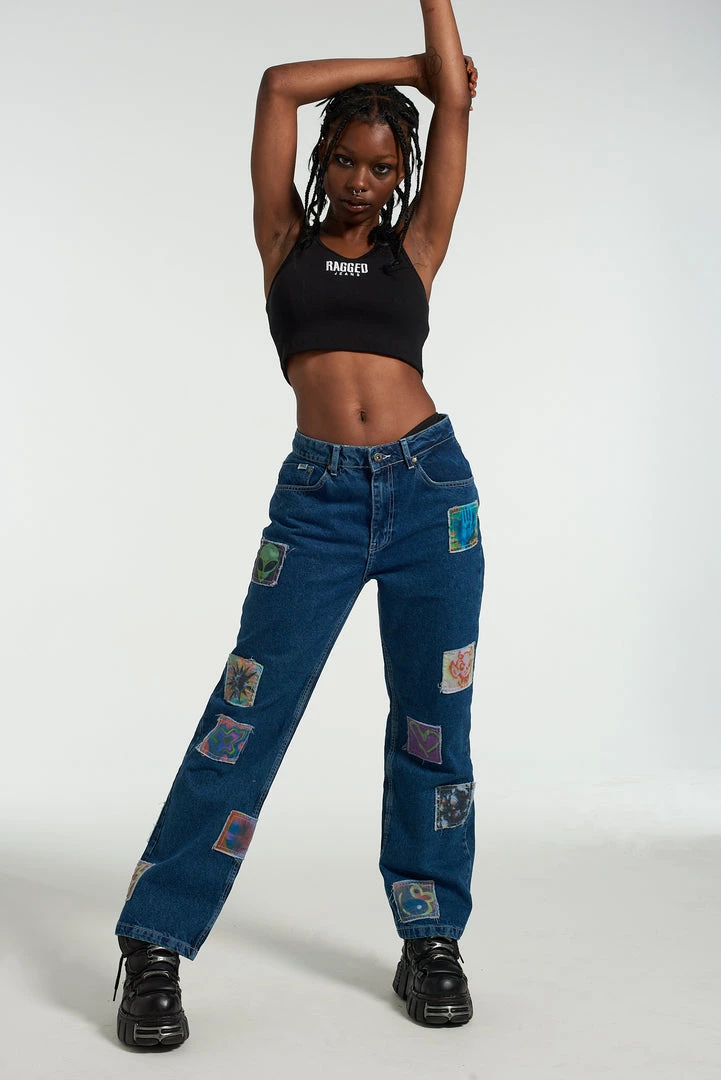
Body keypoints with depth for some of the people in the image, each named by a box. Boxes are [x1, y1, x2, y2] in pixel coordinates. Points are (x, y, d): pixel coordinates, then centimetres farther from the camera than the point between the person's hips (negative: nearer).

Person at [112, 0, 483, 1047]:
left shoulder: (414, 247, 15)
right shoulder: (286, 242, 13)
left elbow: (456, 100, 11)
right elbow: (279, 85, 9)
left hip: (430, 486, 2)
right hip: (318, 497, -1)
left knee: (434, 722, 6)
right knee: (247, 716, -4)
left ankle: (431, 939, 20)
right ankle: (155, 944, 6)